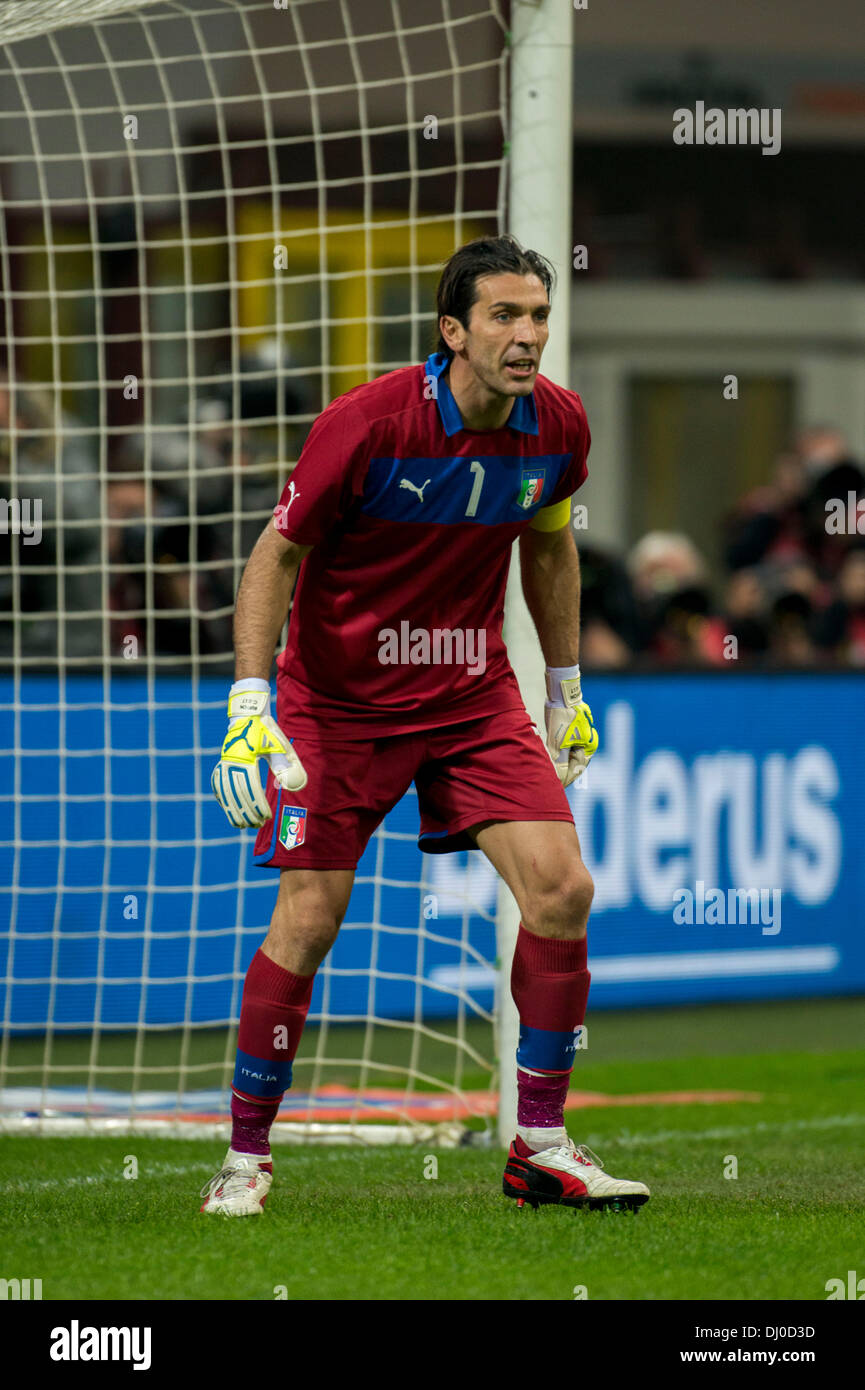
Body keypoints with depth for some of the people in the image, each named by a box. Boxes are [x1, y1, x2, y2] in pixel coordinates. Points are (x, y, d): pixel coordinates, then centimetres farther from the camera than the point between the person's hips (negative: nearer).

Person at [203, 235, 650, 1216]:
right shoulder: (367, 424, -21)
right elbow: (277, 552, -12)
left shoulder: (558, 426, -7)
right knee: (306, 921, -8)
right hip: (338, 698, -4)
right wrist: (249, 705, -19)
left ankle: (539, 1146, 2)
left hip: (473, 693, 4)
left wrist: (566, 689, 18)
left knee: (561, 887, -10)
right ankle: (245, 1157, 8)